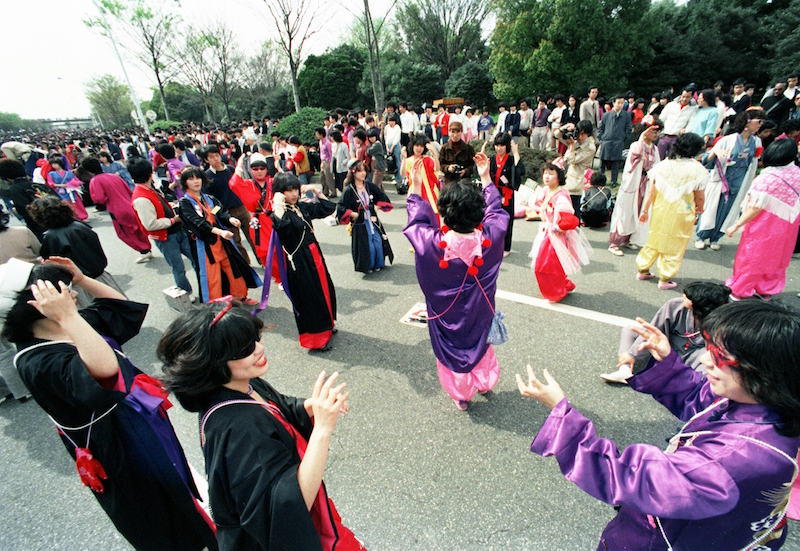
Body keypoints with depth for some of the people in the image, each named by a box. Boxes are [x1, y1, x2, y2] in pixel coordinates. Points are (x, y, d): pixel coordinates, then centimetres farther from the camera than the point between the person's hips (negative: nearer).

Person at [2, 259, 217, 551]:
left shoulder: (68, 328, -5)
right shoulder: (37, 362, -31)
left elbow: (120, 307, 8)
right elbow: (104, 370, -49)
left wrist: (82, 279, -6)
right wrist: (68, 316, -47)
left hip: (142, 422, 9)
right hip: (120, 451, -9)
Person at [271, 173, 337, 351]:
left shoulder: (303, 208, 7)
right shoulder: (279, 213, -14)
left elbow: (328, 208, 16)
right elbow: (281, 224, -39)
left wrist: (316, 191, 7)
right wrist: (278, 204, -27)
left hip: (314, 255, 8)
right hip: (298, 261, -8)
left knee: (325, 288, 17)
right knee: (309, 297, 0)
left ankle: (326, 325, 39)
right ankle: (315, 338, 17)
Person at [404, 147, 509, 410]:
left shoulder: (433, 244, -35)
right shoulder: (489, 238, -29)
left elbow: (417, 221, -13)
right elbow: (497, 211, -6)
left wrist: (415, 186, -7)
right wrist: (485, 177, 1)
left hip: (448, 316, -2)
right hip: (479, 314, 2)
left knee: (452, 350, 24)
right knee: (480, 343, 32)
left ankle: (461, 394, 47)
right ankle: (484, 382, 56)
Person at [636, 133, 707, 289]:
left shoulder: (662, 165, -5)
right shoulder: (697, 169, -12)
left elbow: (651, 191, -3)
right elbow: (700, 197, -5)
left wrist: (645, 210, 7)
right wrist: (699, 209, 15)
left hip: (660, 212, 3)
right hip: (681, 215, -3)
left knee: (654, 241, 18)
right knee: (674, 247, 9)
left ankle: (642, 270, 26)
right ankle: (665, 279, 16)